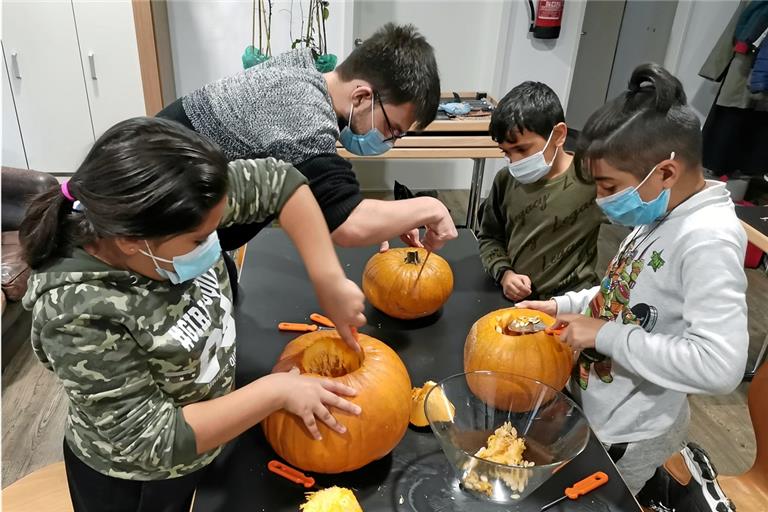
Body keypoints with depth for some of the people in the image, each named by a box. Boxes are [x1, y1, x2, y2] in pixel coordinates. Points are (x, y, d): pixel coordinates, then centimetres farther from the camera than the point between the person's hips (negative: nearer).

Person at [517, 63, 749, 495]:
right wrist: (565, 306, 0)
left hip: (626, 439, -8)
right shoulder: (663, 215, -1)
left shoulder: (707, 241, -28)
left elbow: (720, 364, -36)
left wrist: (606, 336, -29)